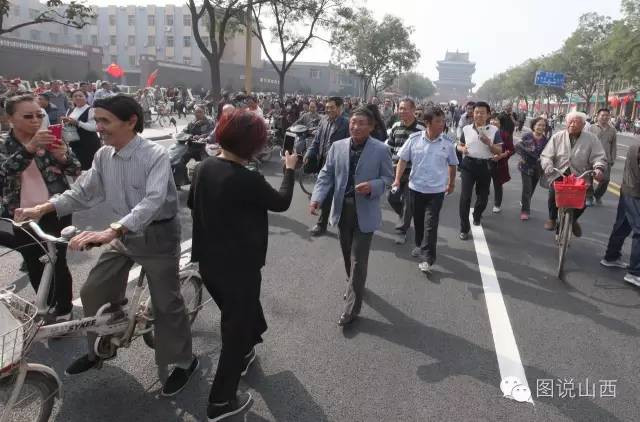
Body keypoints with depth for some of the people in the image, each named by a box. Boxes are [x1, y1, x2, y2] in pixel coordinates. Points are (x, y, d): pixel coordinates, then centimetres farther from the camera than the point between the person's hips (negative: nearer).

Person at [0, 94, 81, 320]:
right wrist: (29, 148, -37)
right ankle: (48, 305, 36)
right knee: (34, 266, 14)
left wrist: (64, 157, -24)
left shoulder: (51, 141, 0)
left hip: (55, 215, -1)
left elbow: (76, 171, -2)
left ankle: (63, 310, 21)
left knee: (58, 263, 1)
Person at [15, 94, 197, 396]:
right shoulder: (103, 156, 0)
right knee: (93, 292, 13)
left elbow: (153, 201, -35)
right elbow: (84, 191, 8)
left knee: (165, 302, 3)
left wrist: (109, 231, -46)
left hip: (157, 235, -7)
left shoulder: (155, 155, -22)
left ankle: (183, 362, 23)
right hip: (123, 235, 7)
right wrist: (44, 208, -7)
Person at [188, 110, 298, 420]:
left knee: (235, 316, 30)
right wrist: (289, 170, 5)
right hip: (238, 266, -7)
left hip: (208, 261, 7)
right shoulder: (247, 180, -25)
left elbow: (193, 204, 13)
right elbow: (281, 202, -9)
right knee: (236, 329, 10)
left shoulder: (204, 168, -3)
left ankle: (244, 353, 55)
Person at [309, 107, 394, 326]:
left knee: (358, 260, -2)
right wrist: (317, 197, -13)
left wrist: (372, 187, -23)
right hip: (342, 209, 4)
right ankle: (354, 286, 46)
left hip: (365, 212, -4)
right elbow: (326, 174, 2)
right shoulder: (337, 146, 2)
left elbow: (389, 178, -2)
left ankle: (351, 308, 7)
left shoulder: (381, 150, -7)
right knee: (348, 255, 20)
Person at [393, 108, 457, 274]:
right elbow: (403, 160, -2)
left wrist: (451, 183, 16)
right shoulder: (414, 139, -8)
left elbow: (452, 164, 8)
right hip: (416, 187, 1)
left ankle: (427, 258, 0)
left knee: (431, 224, -4)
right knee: (418, 220, 16)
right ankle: (421, 246, 38)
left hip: (436, 190, -1)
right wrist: (397, 179, -10)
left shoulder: (447, 143, -5)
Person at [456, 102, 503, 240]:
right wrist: (462, 149, -10)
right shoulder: (466, 129, 2)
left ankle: (477, 216, 47)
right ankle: (464, 228, -2)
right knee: (465, 196, -9)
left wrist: (489, 143, -19)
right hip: (468, 164, -1)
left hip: (485, 166, 1)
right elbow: (459, 145, 13)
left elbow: (499, 151, 0)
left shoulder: (494, 130, -1)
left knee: (483, 196, 15)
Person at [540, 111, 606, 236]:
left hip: (580, 176, 0)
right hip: (559, 175, 0)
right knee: (553, 193, -23)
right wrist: (548, 168, -20)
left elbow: (599, 157, -3)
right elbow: (546, 155, 0)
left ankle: (574, 219, 21)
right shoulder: (557, 137, 3)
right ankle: (552, 218, 8)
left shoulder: (591, 139, 2)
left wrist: (599, 168, -25)